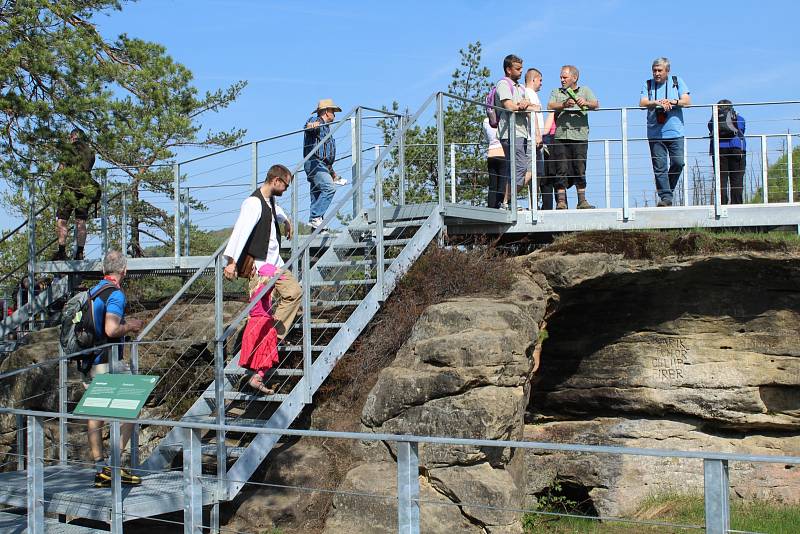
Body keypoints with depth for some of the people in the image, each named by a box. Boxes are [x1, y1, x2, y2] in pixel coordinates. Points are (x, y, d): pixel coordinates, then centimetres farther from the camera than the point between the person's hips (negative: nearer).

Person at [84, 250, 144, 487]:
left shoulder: (93, 292, 12)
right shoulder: (115, 294, -12)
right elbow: (111, 330, -23)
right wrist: (130, 326, -5)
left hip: (89, 361, 8)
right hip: (108, 362, -8)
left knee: (94, 414, 8)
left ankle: (100, 469, 12)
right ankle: (113, 465, -6)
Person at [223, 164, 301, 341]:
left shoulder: (270, 200, 12)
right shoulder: (253, 203, -18)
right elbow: (241, 231, -27)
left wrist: (286, 221, 57)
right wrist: (232, 261, -34)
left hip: (274, 262, 10)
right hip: (258, 264, -10)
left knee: (294, 292, 8)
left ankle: (276, 333, 12)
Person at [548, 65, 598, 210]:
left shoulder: (585, 91, 17)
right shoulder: (556, 92, 19)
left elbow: (596, 104, 1)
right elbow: (550, 106, -1)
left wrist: (586, 103, -22)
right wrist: (564, 105, -20)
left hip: (580, 136, 0)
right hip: (560, 137, 0)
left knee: (580, 169, -2)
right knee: (561, 169, -4)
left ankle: (582, 201, 4)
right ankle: (561, 202, -2)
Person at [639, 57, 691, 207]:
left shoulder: (677, 82, 10)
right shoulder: (648, 84, 10)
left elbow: (687, 101, 0)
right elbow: (642, 103, -4)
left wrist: (673, 102, -17)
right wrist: (657, 103, -21)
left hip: (675, 132, 0)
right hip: (655, 133, 0)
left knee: (678, 163, -6)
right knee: (660, 166, -5)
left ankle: (666, 188, 16)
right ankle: (665, 196, -2)